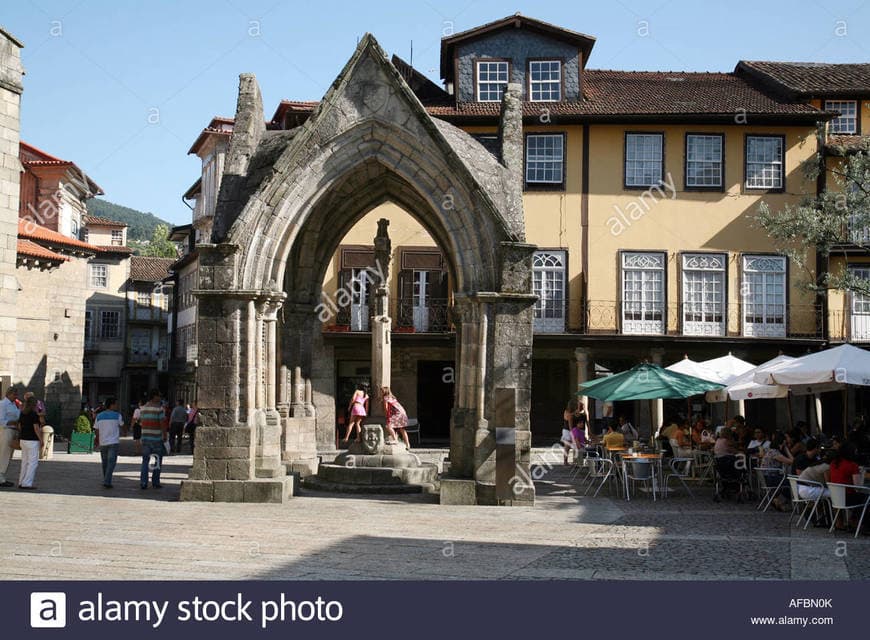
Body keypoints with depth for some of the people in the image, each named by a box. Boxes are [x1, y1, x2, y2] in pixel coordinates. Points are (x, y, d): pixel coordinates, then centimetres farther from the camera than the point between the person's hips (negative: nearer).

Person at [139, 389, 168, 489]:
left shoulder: (143, 409, 8)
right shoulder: (159, 409, -12)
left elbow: (141, 421, 14)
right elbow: (163, 424, -14)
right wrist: (165, 436, -3)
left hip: (145, 437, 5)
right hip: (157, 439, -5)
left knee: (145, 461, 8)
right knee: (157, 461, 7)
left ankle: (143, 482, 2)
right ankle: (155, 482, 9)